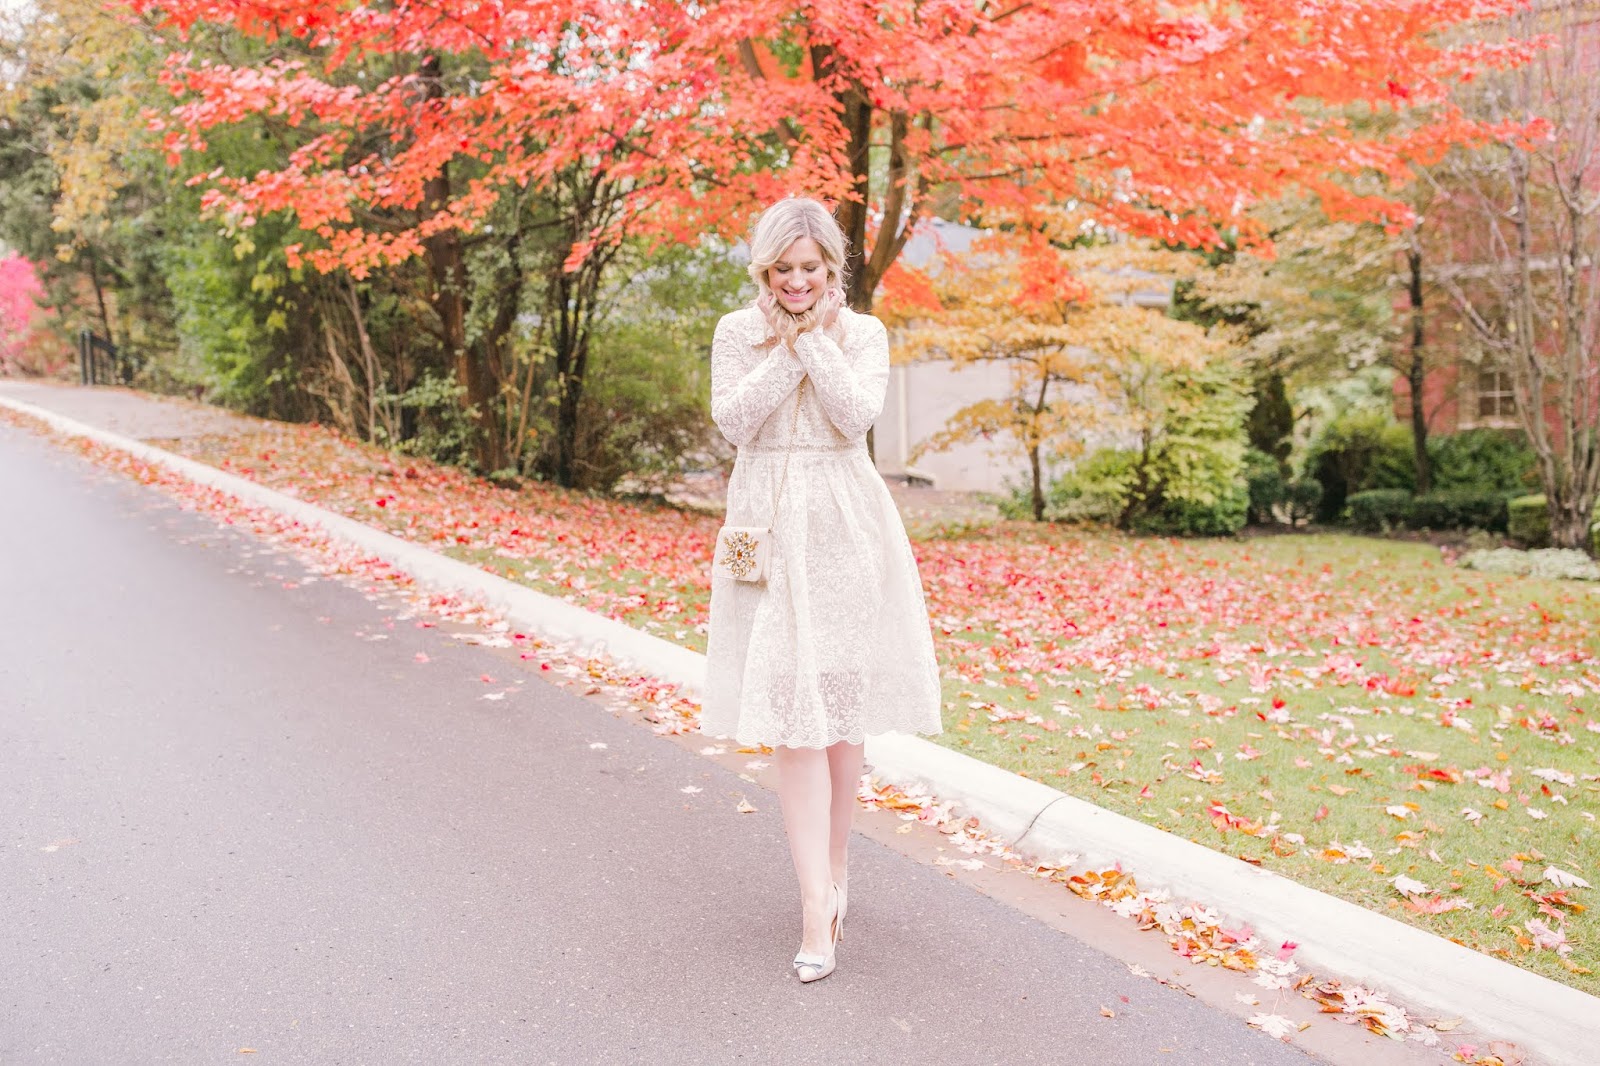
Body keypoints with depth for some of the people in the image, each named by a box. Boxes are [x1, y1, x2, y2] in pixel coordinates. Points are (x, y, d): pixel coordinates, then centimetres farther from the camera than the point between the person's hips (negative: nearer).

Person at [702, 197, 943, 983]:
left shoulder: (862, 333, 5)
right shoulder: (737, 332, 7)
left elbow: (858, 416, -11)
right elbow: (732, 422, -6)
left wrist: (815, 338, -10)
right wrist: (786, 346, -9)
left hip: (846, 531, 0)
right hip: (769, 530, 0)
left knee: (843, 708, 6)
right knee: (791, 711, -6)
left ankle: (834, 864, 27)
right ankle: (818, 904, -4)